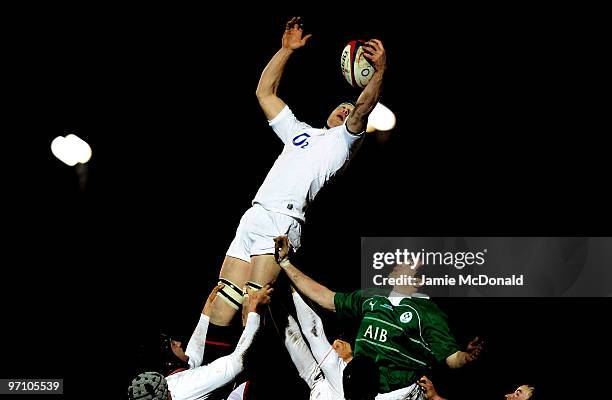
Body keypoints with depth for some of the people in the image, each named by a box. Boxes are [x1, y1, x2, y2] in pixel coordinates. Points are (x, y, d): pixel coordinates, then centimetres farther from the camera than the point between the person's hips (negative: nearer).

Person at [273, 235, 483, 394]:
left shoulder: (428, 312, 1)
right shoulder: (372, 298, 18)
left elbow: (452, 357, -6)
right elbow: (325, 297, 22)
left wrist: (466, 356, -31)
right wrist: (285, 262, 21)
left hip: (398, 392, -6)